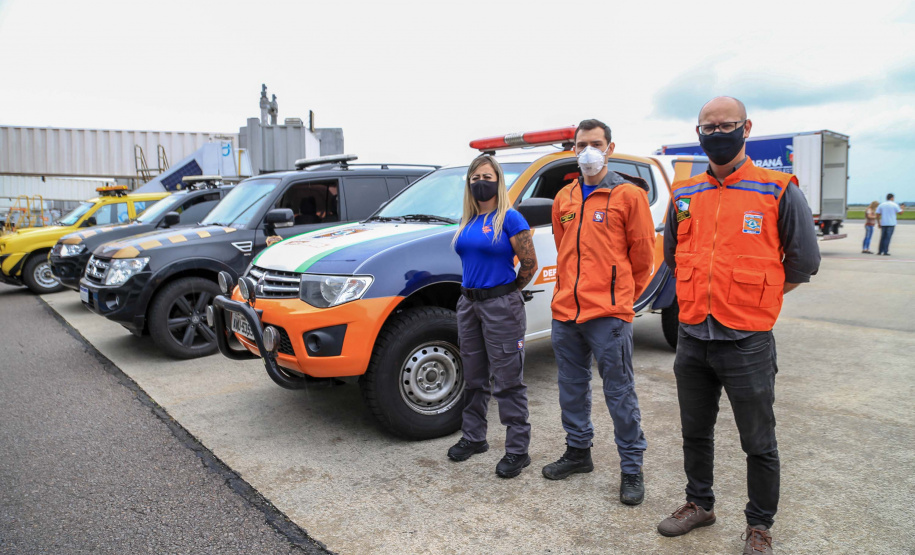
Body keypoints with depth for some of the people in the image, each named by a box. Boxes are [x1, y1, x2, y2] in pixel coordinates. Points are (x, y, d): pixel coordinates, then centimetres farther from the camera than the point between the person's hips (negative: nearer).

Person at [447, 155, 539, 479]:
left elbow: (530, 264, -9)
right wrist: (473, 291, 13)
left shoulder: (509, 219, -8)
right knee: (474, 379, 17)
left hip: (500, 306, -7)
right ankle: (473, 438, 31)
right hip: (468, 303, 7)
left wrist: (508, 293, 0)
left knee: (508, 382, -1)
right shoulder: (467, 222, 12)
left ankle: (517, 450, 9)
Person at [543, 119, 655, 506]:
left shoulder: (629, 194, -4)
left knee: (619, 393, 2)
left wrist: (622, 295, 8)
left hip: (608, 314, -6)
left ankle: (631, 469, 17)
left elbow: (643, 254, 0)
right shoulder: (564, 198, 13)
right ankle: (578, 451, 34)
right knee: (572, 387, 17)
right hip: (565, 311, 6)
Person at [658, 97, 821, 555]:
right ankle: (699, 504, 38)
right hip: (691, 340, 4)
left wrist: (752, 295, 2)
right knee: (695, 433, 18)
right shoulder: (684, 195, 7)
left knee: (758, 444, 9)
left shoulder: (779, 191, -6)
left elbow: (803, 263, -1)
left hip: (747, 343, -4)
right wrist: (709, 293, 12)